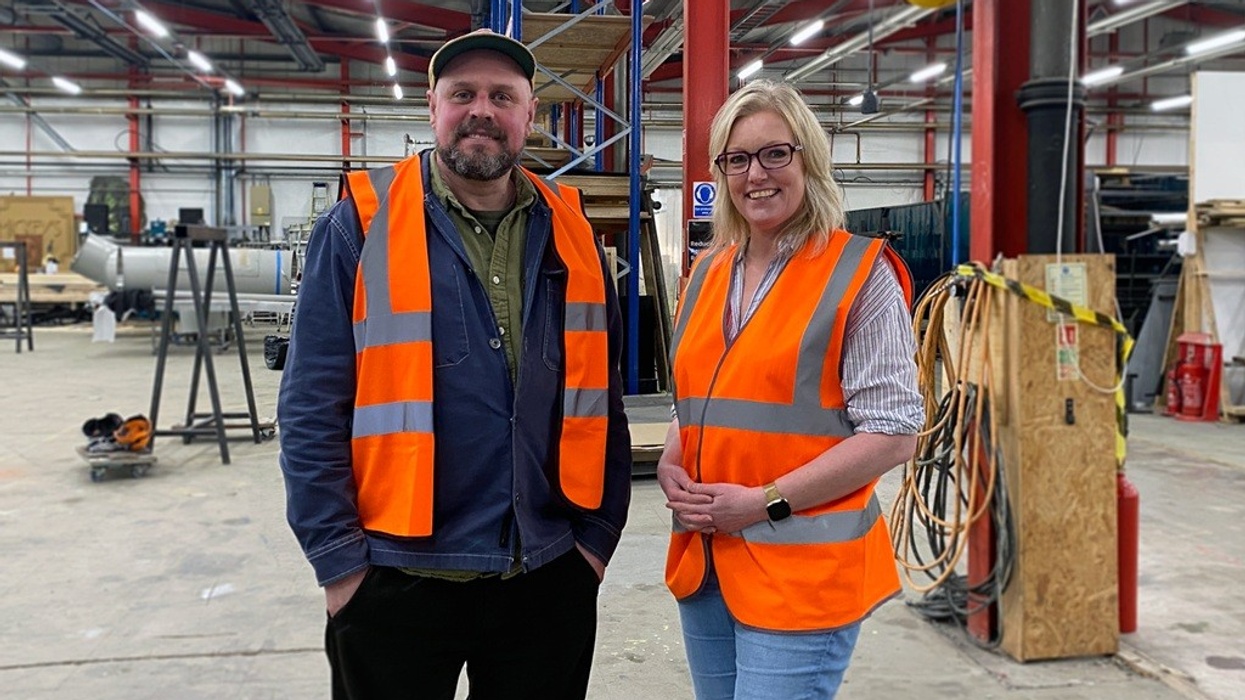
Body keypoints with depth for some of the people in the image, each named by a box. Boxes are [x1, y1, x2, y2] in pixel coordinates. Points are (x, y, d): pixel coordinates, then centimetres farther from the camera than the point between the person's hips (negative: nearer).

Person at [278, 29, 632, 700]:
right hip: (396, 579, -3)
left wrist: (598, 534, 5)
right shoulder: (359, 226, -5)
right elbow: (312, 408, -7)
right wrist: (338, 560, -8)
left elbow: (602, 397, 8)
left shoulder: (570, 232, 5)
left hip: (549, 578, 3)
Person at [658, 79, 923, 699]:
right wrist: (671, 466, -1)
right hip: (702, 561, 6)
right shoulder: (708, 275, 10)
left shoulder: (859, 274, -8)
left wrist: (767, 502, -17)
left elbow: (892, 432, -12)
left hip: (802, 571, -6)